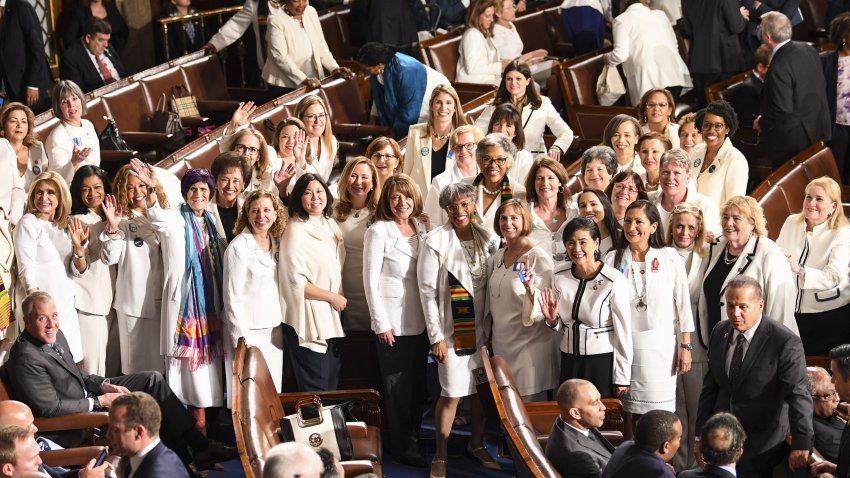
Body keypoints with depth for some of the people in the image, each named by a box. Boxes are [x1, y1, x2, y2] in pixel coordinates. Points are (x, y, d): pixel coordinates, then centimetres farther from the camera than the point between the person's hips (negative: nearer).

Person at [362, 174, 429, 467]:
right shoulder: (378, 231, -8)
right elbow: (370, 280, -10)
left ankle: (414, 439, 22)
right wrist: (381, 323, -13)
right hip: (393, 322, -6)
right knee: (397, 386, 1)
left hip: (419, 321, 6)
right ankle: (402, 446, 9)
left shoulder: (422, 230, 9)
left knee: (417, 384, 12)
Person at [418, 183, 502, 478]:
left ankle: (477, 444, 31)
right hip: (452, 329, -4)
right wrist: (436, 336, -10)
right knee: (452, 393, -4)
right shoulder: (436, 241, -9)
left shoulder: (488, 238, 2)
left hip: (483, 327, 4)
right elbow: (427, 291, -9)